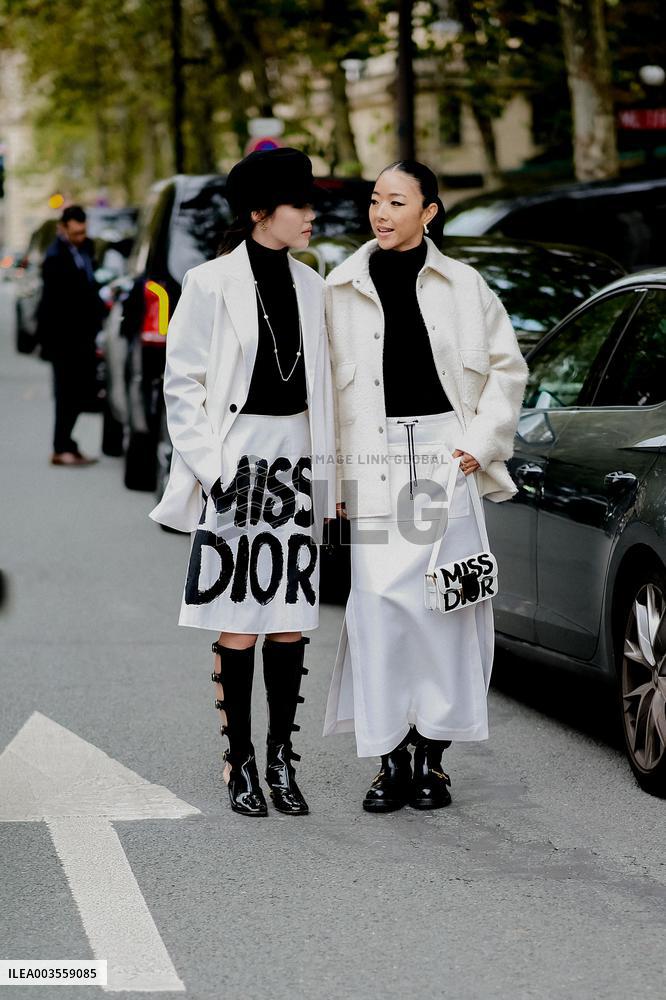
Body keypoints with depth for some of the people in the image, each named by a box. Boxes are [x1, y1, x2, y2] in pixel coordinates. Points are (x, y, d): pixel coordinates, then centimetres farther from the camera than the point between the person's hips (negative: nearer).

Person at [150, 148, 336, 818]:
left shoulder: (309, 285, 10)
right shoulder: (212, 283, -5)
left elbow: (321, 385, 14)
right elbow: (182, 383, -3)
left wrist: (328, 470, 10)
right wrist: (207, 462, -10)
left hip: (295, 456, 5)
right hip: (236, 455, -4)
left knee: (290, 619, 5)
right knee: (239, 625, -2)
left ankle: (281, 759, 13)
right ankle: (240, 764, 6)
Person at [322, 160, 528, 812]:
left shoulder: (462, 285, 6)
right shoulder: (343, 288, 6)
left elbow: (507, 367, 12)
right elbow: (324, 384, 6)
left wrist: (481, 441, 0)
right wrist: (333, 477, 0)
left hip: (446, 457, 0)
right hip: (372, 459, 0)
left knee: (446, 603, 0)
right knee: (378, 605, -4)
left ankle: (431, 754, 10)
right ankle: (390, 757, 4)